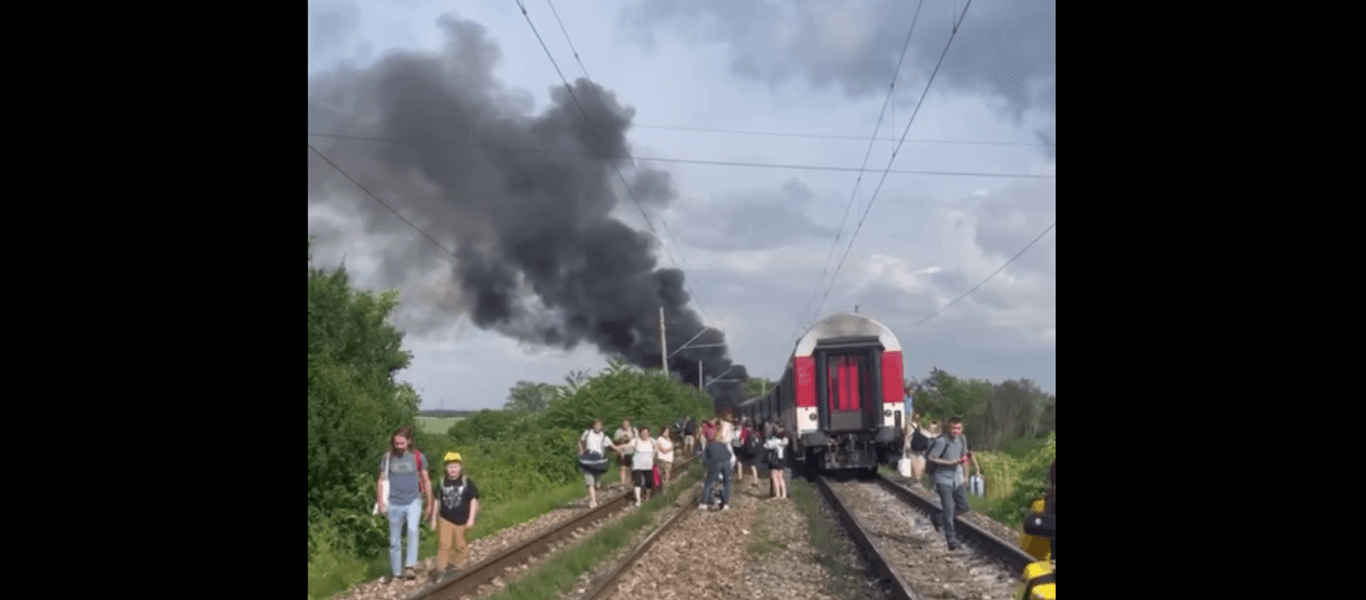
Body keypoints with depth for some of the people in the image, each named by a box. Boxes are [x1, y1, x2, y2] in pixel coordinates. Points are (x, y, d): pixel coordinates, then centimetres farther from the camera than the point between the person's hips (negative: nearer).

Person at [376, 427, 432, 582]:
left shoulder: (418, 457, -2)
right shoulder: (388, 457, 0)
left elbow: (426, 481, 7)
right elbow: (381, 480, 7)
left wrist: (429, 503, 10)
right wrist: (380, 501, -5)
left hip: (413, 501, -2)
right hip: (395, 504, 2)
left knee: (412, 529, -29)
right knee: (394, 541, 9)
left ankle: (411, 566, -28)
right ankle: (396, 572, 24)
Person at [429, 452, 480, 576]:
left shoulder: (467, 482, -6)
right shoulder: (442, 483, 0)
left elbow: (473, 500, -2)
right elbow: (436, 502, 9)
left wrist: (471, 518, -7)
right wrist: (434, 519, 11)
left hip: (462, 520, 0)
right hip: (446, 519, 0)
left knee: (461, 545, 11)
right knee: (444, 544, -13)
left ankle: (457, 563, 33)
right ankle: (440, 568, -11)